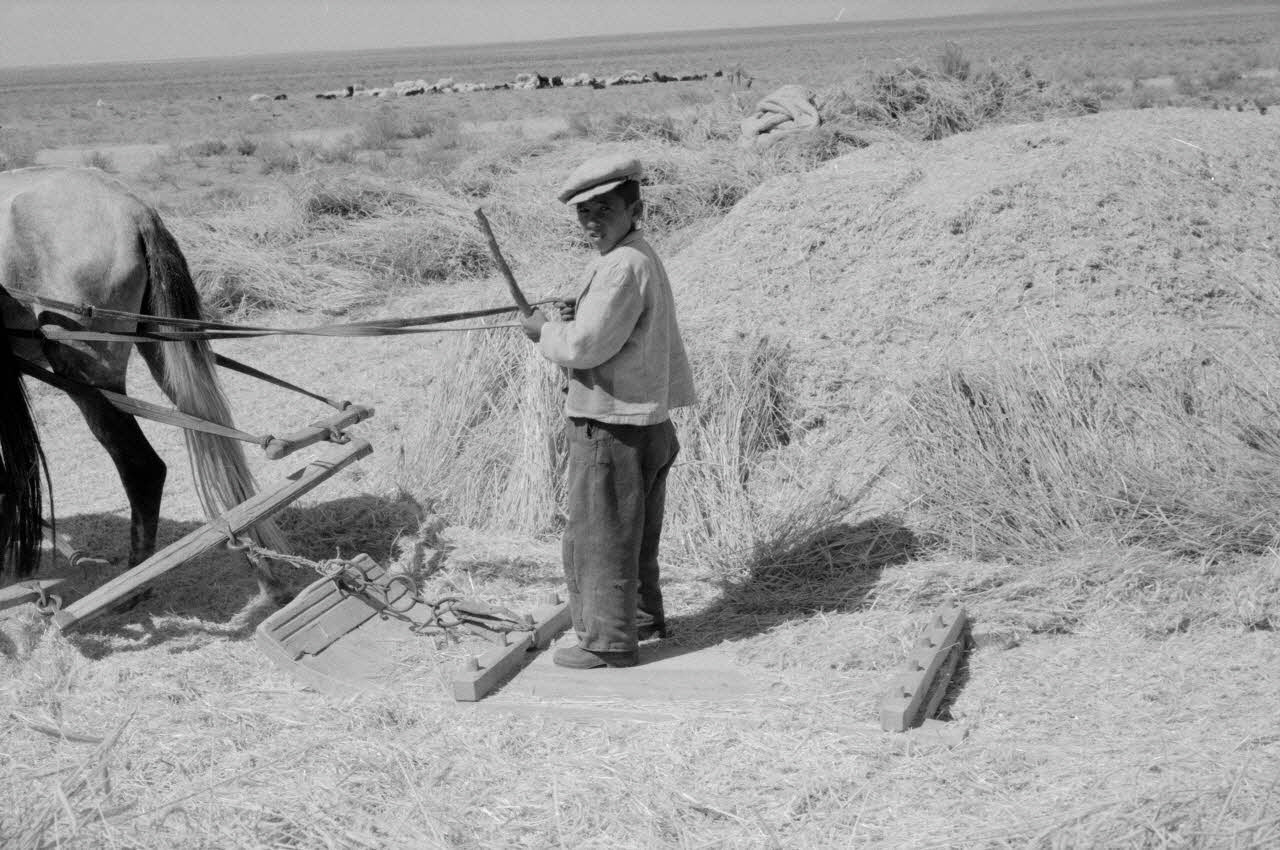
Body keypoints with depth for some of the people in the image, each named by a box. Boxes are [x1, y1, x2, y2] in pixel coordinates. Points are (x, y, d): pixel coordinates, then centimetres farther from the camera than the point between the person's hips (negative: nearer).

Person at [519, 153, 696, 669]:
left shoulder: (623, 266, -21)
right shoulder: (644, 258, 12)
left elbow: (585, 346, -24)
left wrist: (545, 331, -6)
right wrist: (577, 316, 11)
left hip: (611, 428, -10)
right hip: (648, 423, 10)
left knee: (597, 538, 1)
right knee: (633, 533, 22)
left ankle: (608, 641, 10)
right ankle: (643, 617, 35)